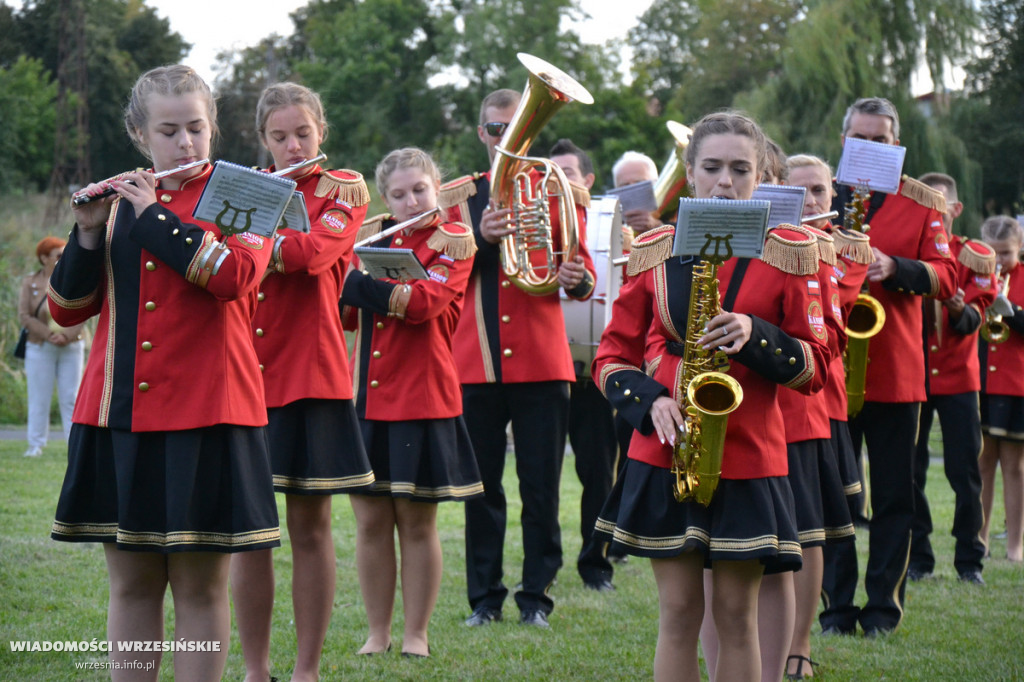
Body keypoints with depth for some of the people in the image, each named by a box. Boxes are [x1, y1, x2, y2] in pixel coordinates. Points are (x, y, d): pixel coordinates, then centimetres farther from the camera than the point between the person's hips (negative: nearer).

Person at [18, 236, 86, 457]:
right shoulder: (30, 283, 1)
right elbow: (24, 316, -6)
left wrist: (67, 335, -17)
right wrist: (49, 336, -16)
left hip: (71, 347, 1)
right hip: (40, 348, -1)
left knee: (71, 397, 2)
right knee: (39, 398, 1)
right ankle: (36, 445, 6)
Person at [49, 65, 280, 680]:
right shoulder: (116, 202, 14)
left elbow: (235, 275, -17)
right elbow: (67, 308, 9)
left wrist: (153, 213, -14)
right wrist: (88, 233, -6)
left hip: (205, 414, -3)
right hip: (119, 414, 4)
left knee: (200, 584, -1)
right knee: (132, 581, 7)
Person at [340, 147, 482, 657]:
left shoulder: (454, 242, -1)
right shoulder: (368, 236, 12)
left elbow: (422, 303, -18)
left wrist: (353, 280, -18)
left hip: (421, 397, -3)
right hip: (363, 395, 4)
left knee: (416, 522, 2)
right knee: (370, 521, 5)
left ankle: (416, 634, 12)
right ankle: (377, 633, 15)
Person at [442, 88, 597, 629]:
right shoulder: (455, 197, 11)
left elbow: (581, 269, 5)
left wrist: (578, 279, -19)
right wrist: (481, 239, -14)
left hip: (541, 360, -1)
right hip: (475, 361, 1)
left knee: (541, 486, 0)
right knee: (481, 485, 4)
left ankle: (537, 595, 9)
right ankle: (484, 597, 13)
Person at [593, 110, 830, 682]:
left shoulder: (787, 253, 2)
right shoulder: (655, 251, 6)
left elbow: (815, 367, 0)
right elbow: (612, 358, 9)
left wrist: (755, 337, -18)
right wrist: (650, 401, -11)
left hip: (748, 456, -1)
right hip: (664, 453, 1)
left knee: (736, 614, 3)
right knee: (679, 612, 2)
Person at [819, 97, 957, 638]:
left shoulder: (921, 203, 6)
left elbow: (945, 277, -2)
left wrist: (894, 268, -18)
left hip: (895, 372, -1)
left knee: (893, 496, 3)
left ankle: (883, 607, 11)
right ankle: (837, 607, 10)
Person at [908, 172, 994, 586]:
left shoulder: (975, 256, 3)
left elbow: (976, 314, -6)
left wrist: (961, 311, -29)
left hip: (957, 377, -1)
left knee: (965, 473, -1)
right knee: (909, 472, 1)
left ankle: (969, 559, 10)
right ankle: (918, 558, 11)